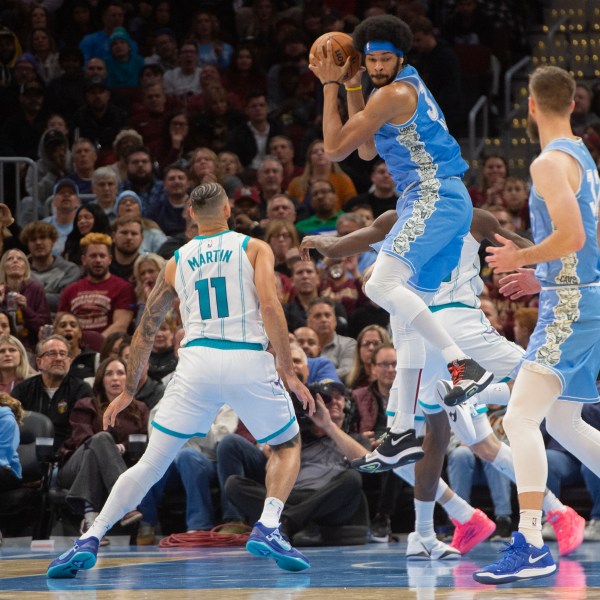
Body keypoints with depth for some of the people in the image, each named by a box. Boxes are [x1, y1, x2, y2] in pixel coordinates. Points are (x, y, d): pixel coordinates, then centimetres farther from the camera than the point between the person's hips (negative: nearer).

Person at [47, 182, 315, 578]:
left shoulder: (177, 263, 20)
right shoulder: (254, 249, 12)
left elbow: (145, 332, 23)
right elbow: (270, 306, -5)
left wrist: (129, 392, 32)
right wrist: (289, 373, -3)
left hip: (198, 359, 2)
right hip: (248, 361, -2)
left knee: (151, 463, 6)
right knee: (287, 445, 21)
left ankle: (90, 541, -8)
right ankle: (268, 528, -3)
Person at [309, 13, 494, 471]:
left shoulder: (395, 93, -11)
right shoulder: (408, 87, 21)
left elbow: (335, 148, -7)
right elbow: (367, 151, 29)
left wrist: (330, 86, 0)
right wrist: (352, 88, 24)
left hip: (435, 198, -10)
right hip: (432, 201, 10)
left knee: (381, 285, -27)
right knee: (405, 321, 9)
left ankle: (464, 364, -31)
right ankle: (403, 436, 10)